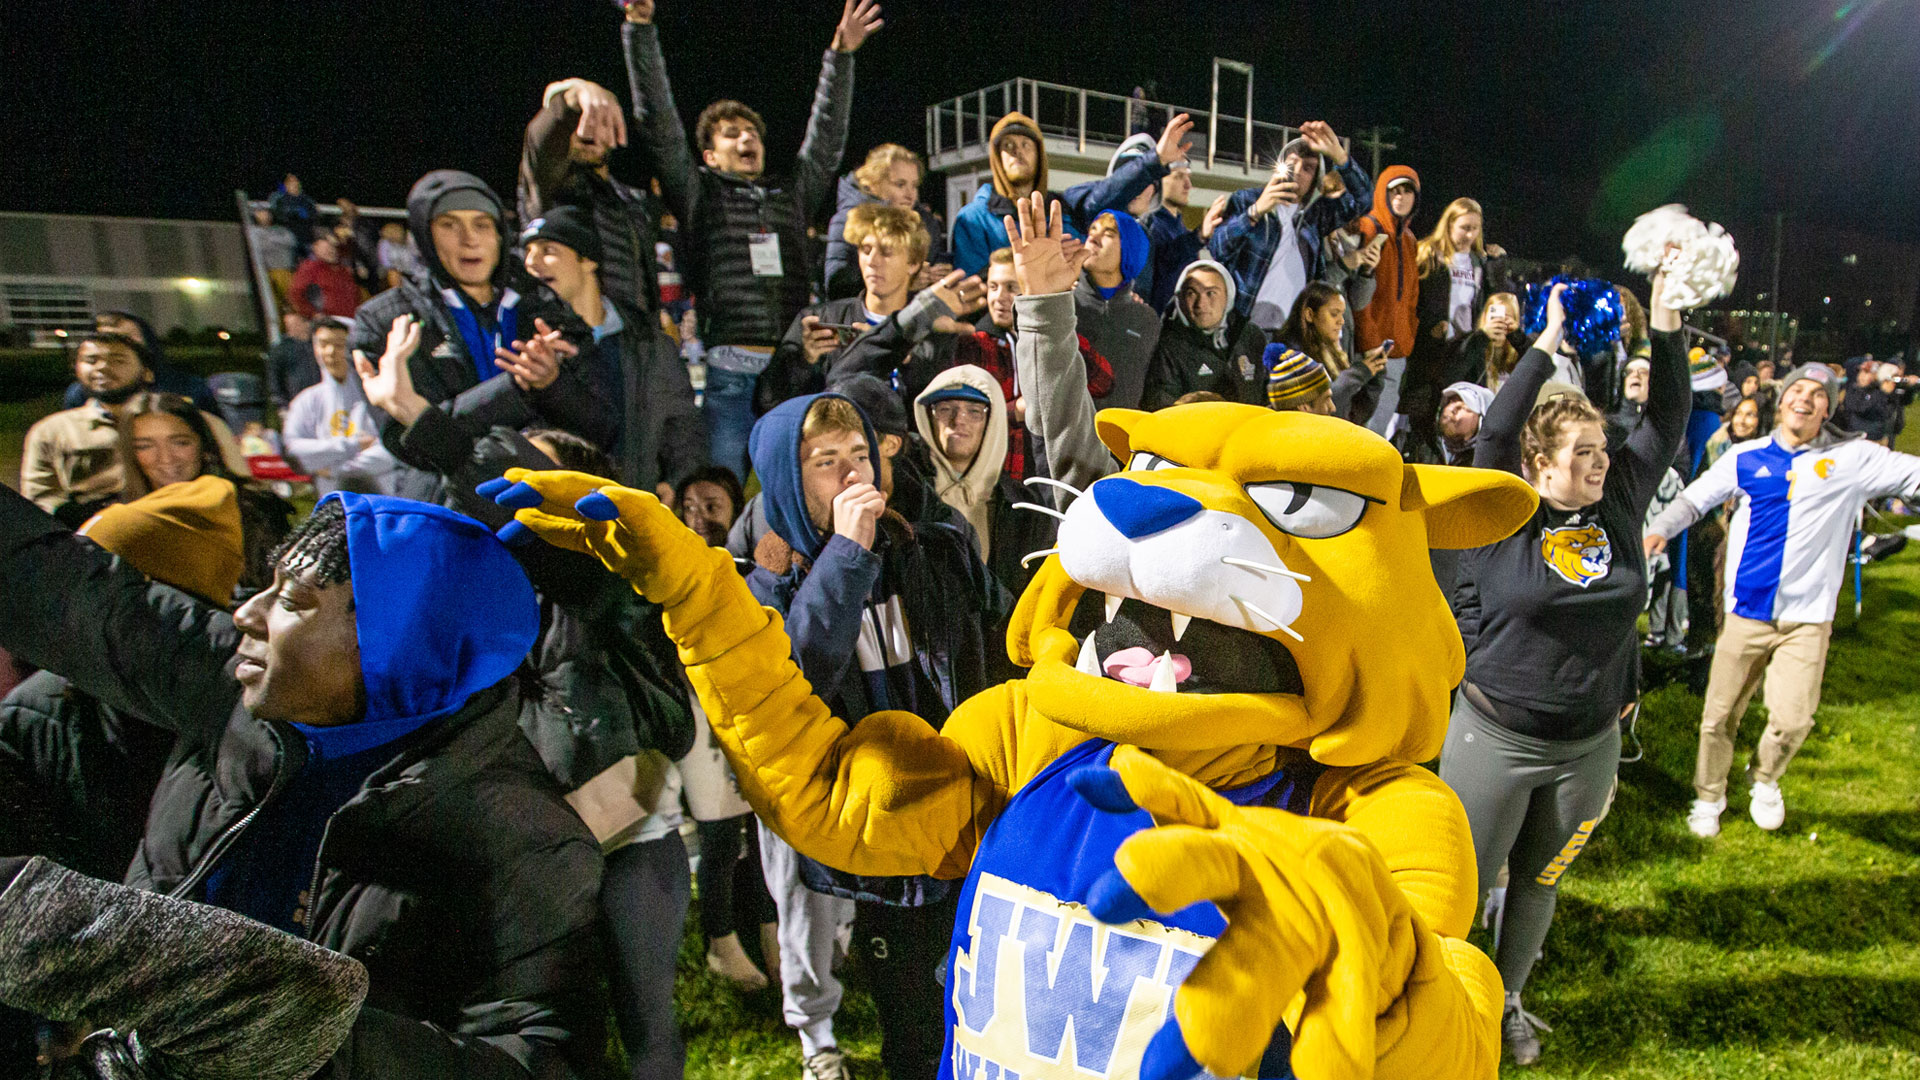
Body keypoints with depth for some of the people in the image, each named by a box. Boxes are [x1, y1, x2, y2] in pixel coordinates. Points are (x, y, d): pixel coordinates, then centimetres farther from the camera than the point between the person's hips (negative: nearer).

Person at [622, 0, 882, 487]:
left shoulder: (791, 196, 23)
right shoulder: (699, 194, 14)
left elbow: (826, 138, 21)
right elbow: (660, 123, 7)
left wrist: (841, 55, 15)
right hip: (730, 371, -3)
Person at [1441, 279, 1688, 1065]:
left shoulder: (1619, 504, 2)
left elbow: (1666, 425, 4)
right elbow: (1494, 429, -22)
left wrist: (1666, 328, -3)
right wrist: (1547, 345, -18)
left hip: (1591, 743, 5)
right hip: (1496, 736, -4)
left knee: (1538, 883, 22)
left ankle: (1506, 1001, 43)